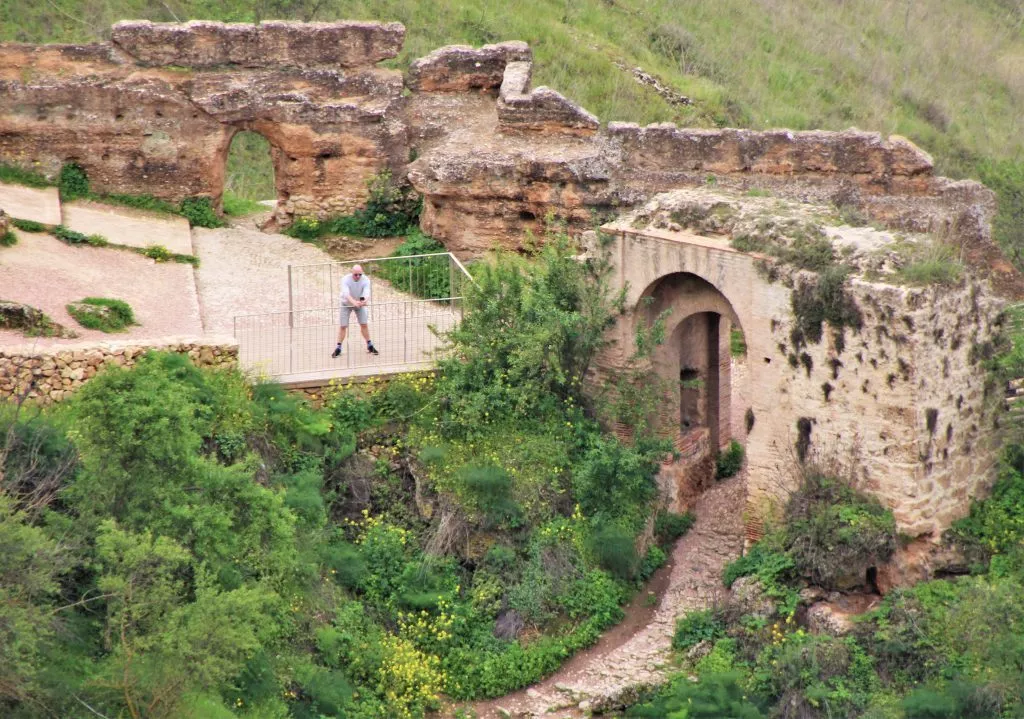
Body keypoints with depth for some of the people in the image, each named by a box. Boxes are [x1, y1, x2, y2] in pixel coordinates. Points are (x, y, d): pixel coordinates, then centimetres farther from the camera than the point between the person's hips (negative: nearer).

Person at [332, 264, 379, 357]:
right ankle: (338, 348, 5)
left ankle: (370, 346, 16)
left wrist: (365, 301, -61)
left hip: (360, 303, 2)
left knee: (364, 324, 1)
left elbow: (366, 293, -37)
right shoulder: (345, 280, -30)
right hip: (346, 304, -2)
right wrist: (354, 302, -63)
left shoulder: (365, 280, -24)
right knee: (343, 326, -4)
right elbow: (346, 294, -43)